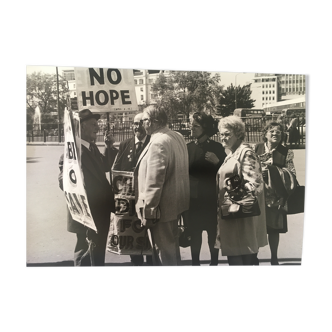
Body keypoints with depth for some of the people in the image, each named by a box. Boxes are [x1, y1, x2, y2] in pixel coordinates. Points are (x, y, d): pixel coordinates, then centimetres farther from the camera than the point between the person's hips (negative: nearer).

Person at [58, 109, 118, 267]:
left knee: (99, 253, 23)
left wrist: (110, 147, 3)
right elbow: (64, 182, -24)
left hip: (101, 212, 9)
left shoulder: (92, 147, 8)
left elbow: (106, 167, 17)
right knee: (84, 254, 8)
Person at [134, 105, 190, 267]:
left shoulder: (158, 142, -23)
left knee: (163, 253, 5)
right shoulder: (178, 137, 7)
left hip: (161, 206, -10)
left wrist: (148, 211, -18)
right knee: (172, 246, 24)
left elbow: (154, 181, -25)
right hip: (174, 201, 10)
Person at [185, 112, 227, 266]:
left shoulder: (216, 147, -3)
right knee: (194, 232, 6)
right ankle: (195, 262, 18)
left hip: (211, 198, -2)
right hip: (192, 197, 2)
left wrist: (217, 162, -19)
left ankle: (214, 261, 22)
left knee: (212, 232, 6)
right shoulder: (188, 147, 6)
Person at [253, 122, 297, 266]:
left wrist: (273, 168, -11)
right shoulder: (255, 149, 3)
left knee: (274, 229, 9)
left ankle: (274, 259, 27)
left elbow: (291, 175, -1)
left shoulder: (286, 153, 3)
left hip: (276, 197, 0)